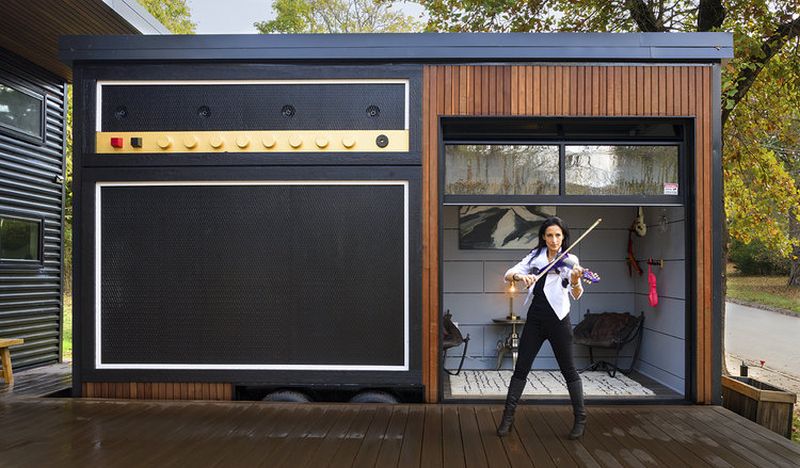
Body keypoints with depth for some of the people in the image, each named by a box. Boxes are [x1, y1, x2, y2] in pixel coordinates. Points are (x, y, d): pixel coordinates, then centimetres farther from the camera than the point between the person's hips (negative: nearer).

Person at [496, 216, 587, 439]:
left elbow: (576, 295, -17)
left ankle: (580, 419, 20)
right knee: (521, 369, 5)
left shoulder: (569, 261, -5)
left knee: (568, 370, 5)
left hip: (558, 320, -3)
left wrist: (575, 280, -39)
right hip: (534, 319, 3)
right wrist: (520, 276, -26)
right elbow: (508, 275, -4)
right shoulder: (535, 256, 5)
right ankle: (508, 416, 15)